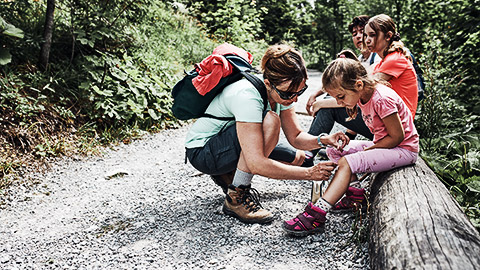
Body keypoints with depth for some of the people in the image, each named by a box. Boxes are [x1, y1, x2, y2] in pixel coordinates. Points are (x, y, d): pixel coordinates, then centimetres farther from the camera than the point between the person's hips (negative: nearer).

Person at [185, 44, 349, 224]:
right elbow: (257, 164, -38)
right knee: (269, 121, -31)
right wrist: (309, 173, -35)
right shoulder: (247, 96, -34)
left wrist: (323, 140, -23)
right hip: (201, 152, -8)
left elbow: (295, 137, -3)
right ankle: (236, 197, -19)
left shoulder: (284, 90, -9)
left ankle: (229, 173, 11)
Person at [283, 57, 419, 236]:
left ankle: (316, 214, -30)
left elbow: (397, 136, -22)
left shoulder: (382, 99, -25)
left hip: (404, 149, -9)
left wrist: (367, 150, -16)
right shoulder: (363, 95, 0)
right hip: (382, 145, 10)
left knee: (347, 163, -27)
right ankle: (354, 193, -5)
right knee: (334, 149, 2)